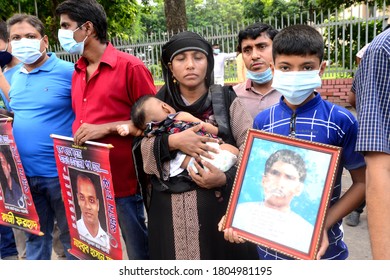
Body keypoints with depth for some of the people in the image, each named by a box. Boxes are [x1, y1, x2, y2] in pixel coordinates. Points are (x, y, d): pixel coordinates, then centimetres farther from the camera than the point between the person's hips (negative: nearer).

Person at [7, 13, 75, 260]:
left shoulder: (68, 72, -12)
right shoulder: (16, 77, 10)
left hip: (61, 173, -6)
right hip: (24, 173, 6)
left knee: (72, 236, 12)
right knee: (35, 235, 21)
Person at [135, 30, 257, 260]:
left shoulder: (226, 99, 0)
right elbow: (141, 151, 0)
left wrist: (226, 178, -22)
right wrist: (172, 142, -17)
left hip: (220, 205, -2)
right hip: (170, 210, 2)